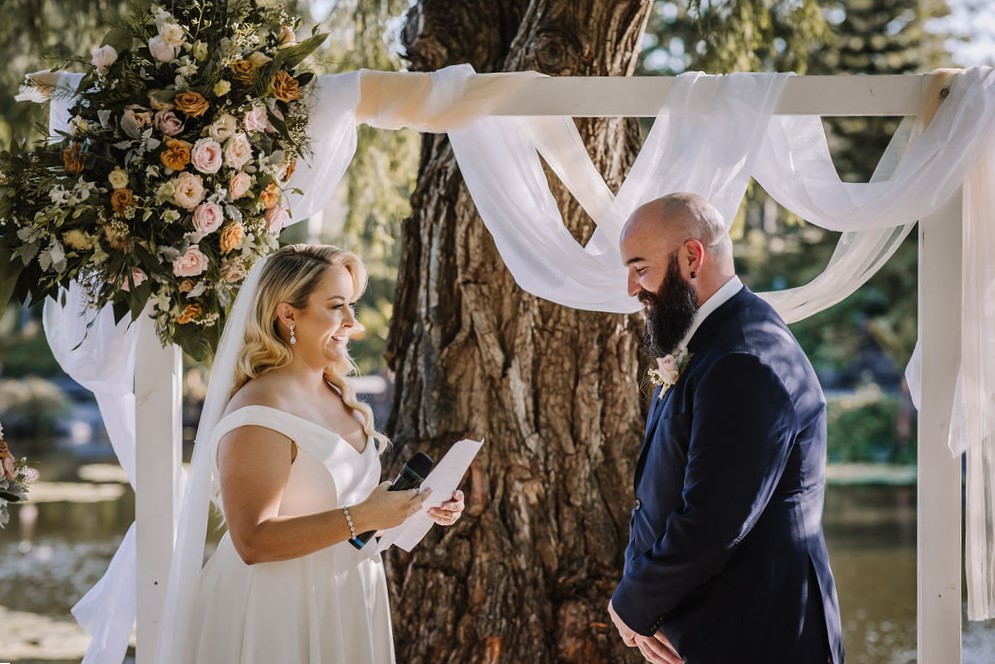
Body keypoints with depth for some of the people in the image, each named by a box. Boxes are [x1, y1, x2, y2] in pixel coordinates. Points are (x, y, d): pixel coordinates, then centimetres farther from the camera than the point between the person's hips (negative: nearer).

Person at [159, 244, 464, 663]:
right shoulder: (260, 414, -19)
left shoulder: (339, 398, 7)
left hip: (341, 605, 8)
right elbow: (253, 541, -25)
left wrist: (417, 507, 1)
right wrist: (362, 518, -29)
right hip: (279, 614, -8)